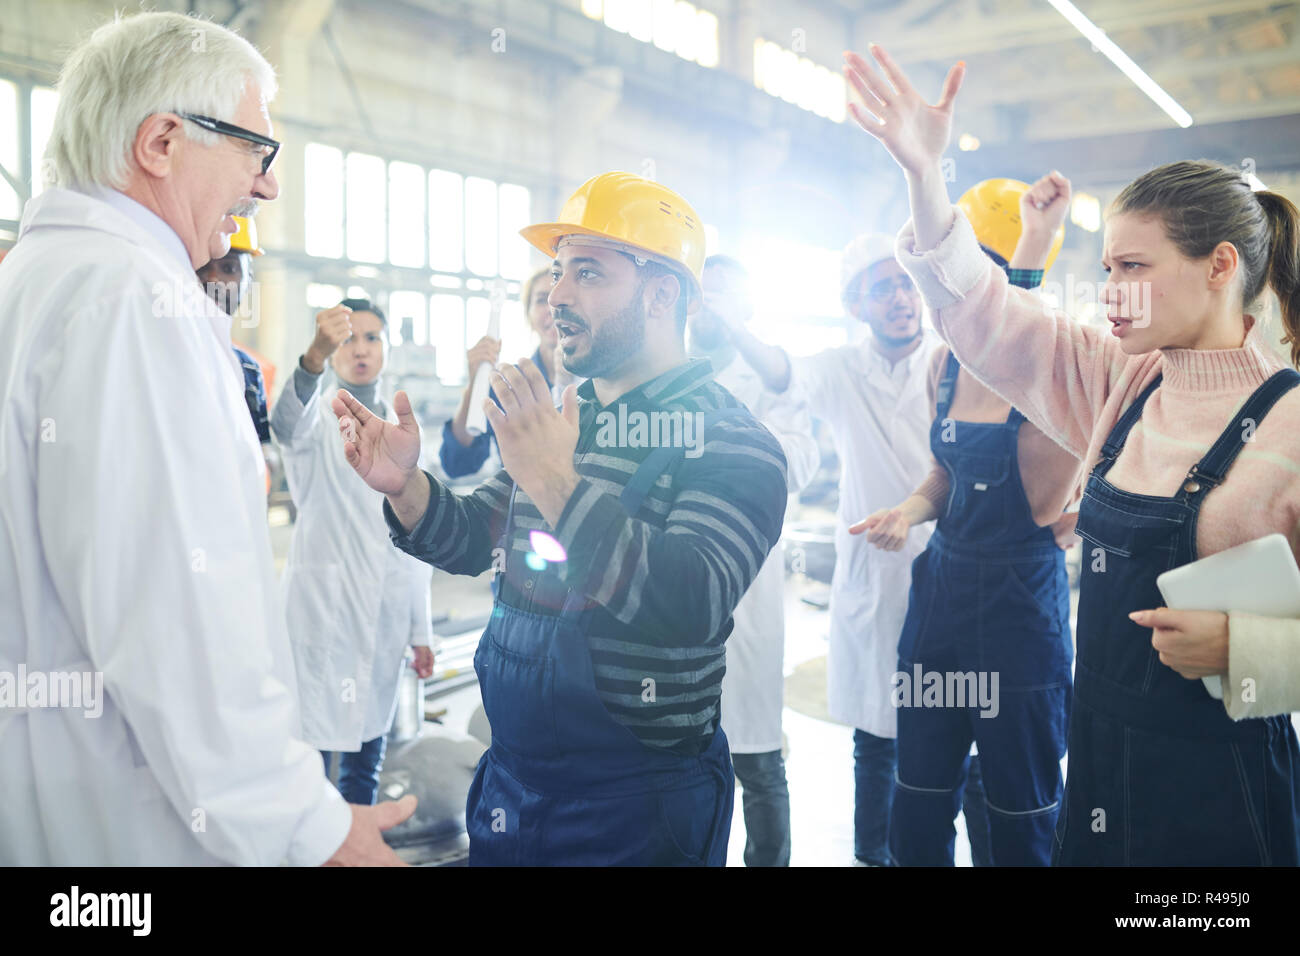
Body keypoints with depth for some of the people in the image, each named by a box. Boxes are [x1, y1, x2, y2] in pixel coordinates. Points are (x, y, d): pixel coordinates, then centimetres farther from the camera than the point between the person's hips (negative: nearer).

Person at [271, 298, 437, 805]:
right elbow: (288, 425, -29)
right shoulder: (317, 421, -1)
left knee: (367, 748, 13)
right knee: (312, 748, -8)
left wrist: (420, 630, 13)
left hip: (385, 614, 5)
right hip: (322, 609, -5)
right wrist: (315, 357, -48)